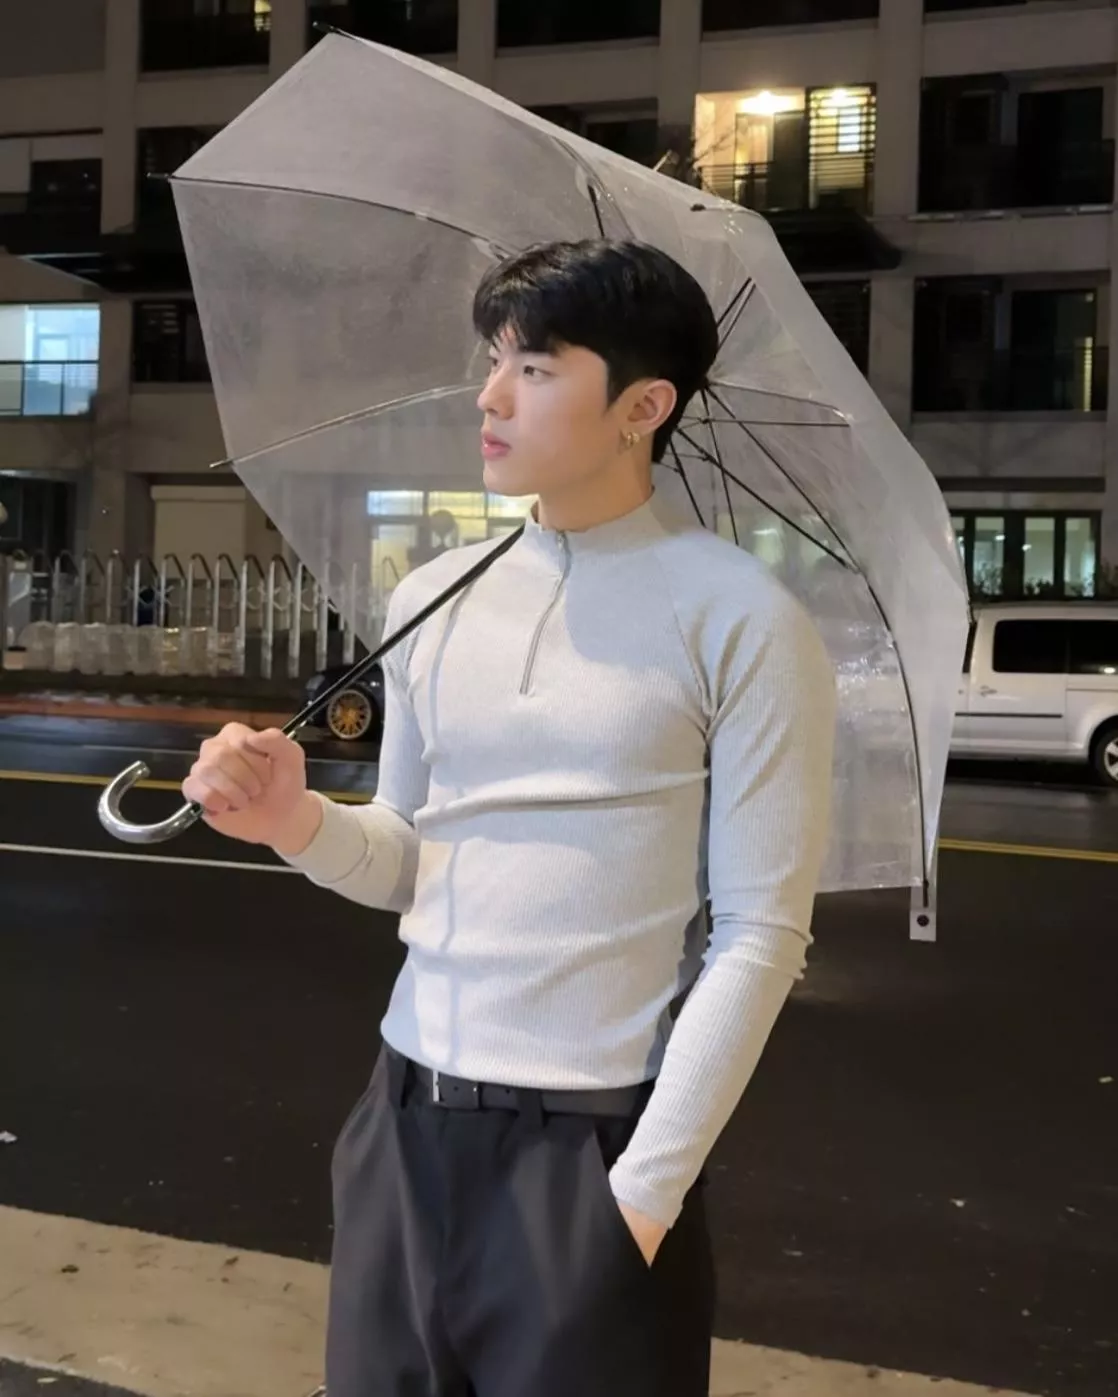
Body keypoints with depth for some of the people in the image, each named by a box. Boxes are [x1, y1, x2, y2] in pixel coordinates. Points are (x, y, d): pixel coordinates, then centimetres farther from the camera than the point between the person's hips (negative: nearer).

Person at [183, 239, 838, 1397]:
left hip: (593, 1141, -5)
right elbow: (410, 863, 11)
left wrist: (647, 1188, -12)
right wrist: (298, 822, -10)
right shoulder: (431, 600, 5)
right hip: (406, 1119, 5)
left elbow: (762, 937, -10)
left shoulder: (742, 623, -10)